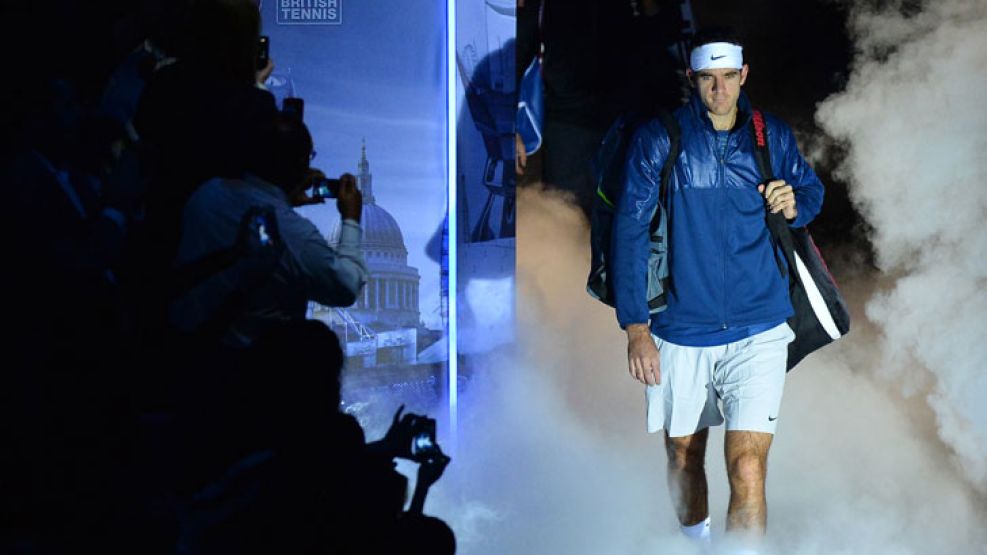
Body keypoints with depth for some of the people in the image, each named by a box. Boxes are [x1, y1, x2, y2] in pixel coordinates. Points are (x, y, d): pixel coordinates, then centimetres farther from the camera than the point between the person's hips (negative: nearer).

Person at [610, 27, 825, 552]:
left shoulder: (773, 136, 1)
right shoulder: (657, 139, -6)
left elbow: (811, 190, 19)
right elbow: (630, 229, -7)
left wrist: (795, 205, -7)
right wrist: (635, 326, -13)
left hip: (756, 331, 0)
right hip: (679, 330, 0)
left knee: (747, 469, -14)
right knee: (683, 455, 18)